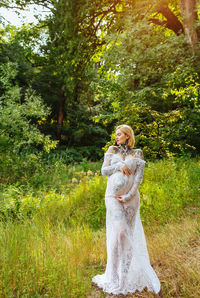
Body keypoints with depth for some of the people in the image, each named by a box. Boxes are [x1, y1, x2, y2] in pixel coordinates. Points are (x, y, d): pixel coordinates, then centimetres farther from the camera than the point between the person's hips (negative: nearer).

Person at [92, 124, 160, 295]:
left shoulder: (137, 153, 6)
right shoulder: (112, 150, 11)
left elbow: (139, 176, -2)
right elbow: (104, 171, 6)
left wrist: (128, 195, -11)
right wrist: (119, 166, -10)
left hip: (131, 198, 1)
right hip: (113, 197, 0)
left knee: (129, 233, 4)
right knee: (119, 231, -9)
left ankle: (126, 274, 20)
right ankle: (114, 276, 6)